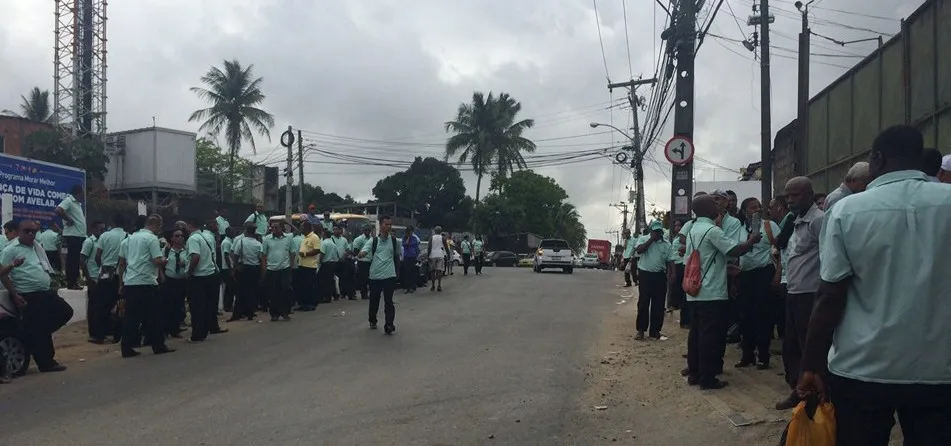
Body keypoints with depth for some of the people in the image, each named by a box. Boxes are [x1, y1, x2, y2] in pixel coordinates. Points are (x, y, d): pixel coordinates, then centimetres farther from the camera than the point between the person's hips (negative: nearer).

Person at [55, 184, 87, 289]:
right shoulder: (68, 201, -10)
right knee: (72, 259, -6)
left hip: (80, 235, 9)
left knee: (76, 259, 12)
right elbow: (58, 210, -27)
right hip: (73, 235, -9)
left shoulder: (77, 203, 19)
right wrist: (68, 220, -18)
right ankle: (71, 283, -3)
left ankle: (75, 281, 18)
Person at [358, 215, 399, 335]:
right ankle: (372, 321, 35)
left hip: (389, 275, -1)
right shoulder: (373, 241, 1)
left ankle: (389, 325, -5)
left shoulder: (394, 240, 3)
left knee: (388, 301, -7)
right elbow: (363, 252, -9)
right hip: (375, 275, 1)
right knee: (374, 300, 14)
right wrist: (361, 254, -33)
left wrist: (396, 269, 13)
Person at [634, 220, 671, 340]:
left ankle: (655, 330, 14)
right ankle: (641, 330, 7)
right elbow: (639, 250, -17)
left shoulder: (667, 244, 7)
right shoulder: (644, 239, 2)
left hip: (660, 276, 2)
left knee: (658, 304, 4)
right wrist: (651, 239, -14)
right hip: (645, 274, -2)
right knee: (643, 303, -1)